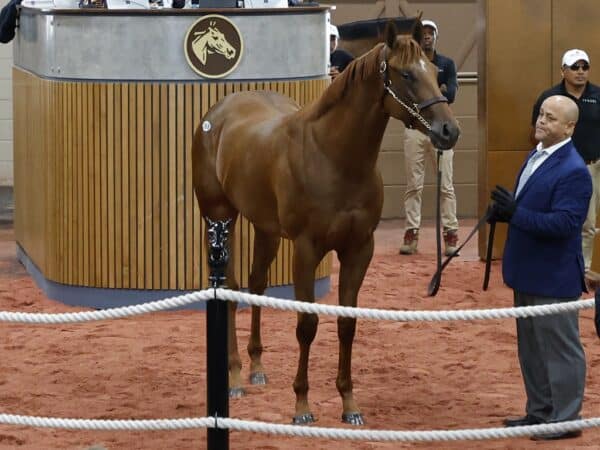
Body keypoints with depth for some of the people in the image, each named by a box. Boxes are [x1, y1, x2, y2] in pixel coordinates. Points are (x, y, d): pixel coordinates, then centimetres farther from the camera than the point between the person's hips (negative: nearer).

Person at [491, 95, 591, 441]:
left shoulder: (573, 171, -20)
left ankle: (566, 420, 12)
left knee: (560, 350, 3)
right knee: (532, 350, 18)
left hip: (554, 278, -10)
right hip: (529, 273, 10)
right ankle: (539, 413, 30)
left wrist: (516, 213, -32)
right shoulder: (537, 157, 9)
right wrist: (505, 212, -1)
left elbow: (565, 223, -27)